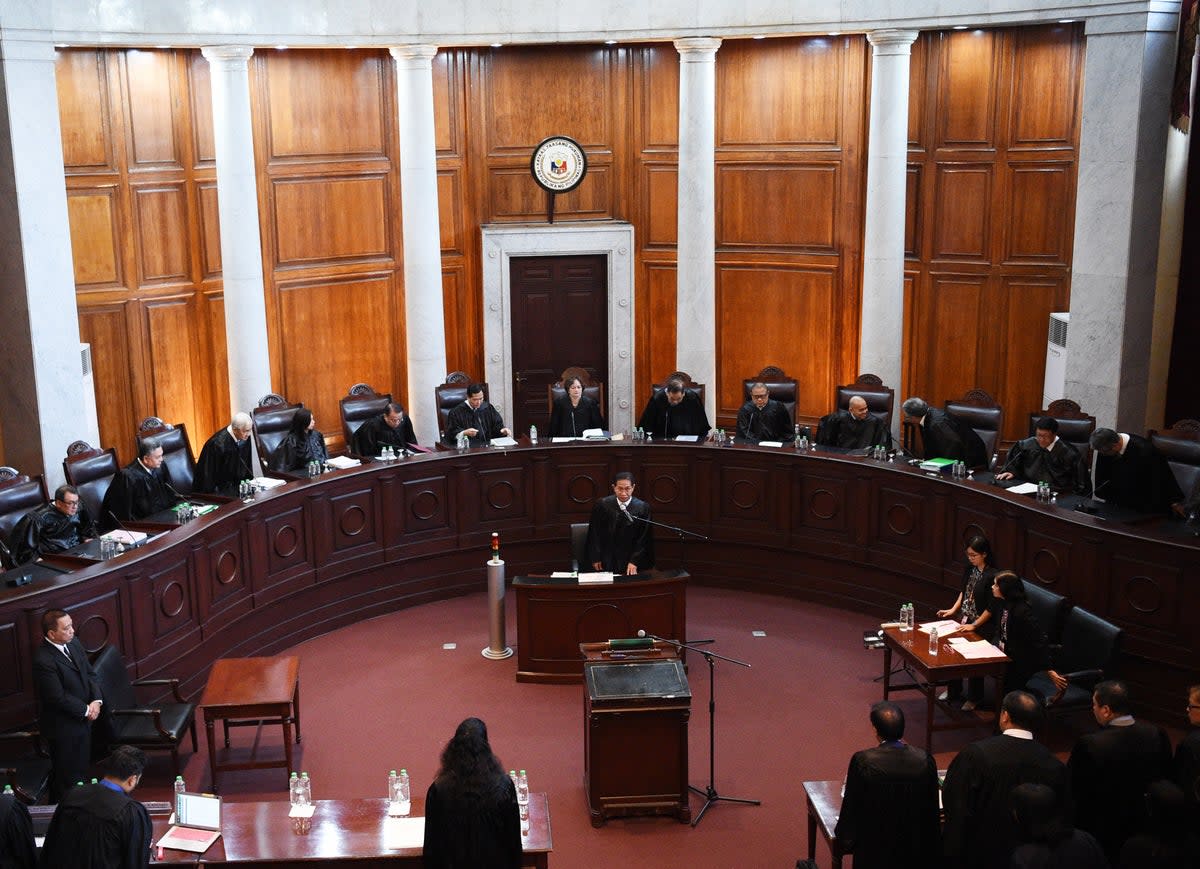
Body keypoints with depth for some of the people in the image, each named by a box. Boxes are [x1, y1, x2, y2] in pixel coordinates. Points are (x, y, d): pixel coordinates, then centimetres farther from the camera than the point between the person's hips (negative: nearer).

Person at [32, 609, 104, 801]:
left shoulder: (74, 644, -1)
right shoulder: (44, 660, -26)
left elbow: (90, 674, 6)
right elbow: (58, 697, -24)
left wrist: (97, 700, -9)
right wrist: (86, 710, -15)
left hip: (83, 720, 8)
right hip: (63, 727, -8)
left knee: (82, 769, 21)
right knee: (67, 778, 7)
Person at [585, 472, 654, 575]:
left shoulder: (643, 508, -6)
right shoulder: (601, 505, -2)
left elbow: (644, 539, -5)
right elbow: (594, 534, 4)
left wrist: (634, 562, -12)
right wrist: (595, 559, 0)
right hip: (607, 562, 1)